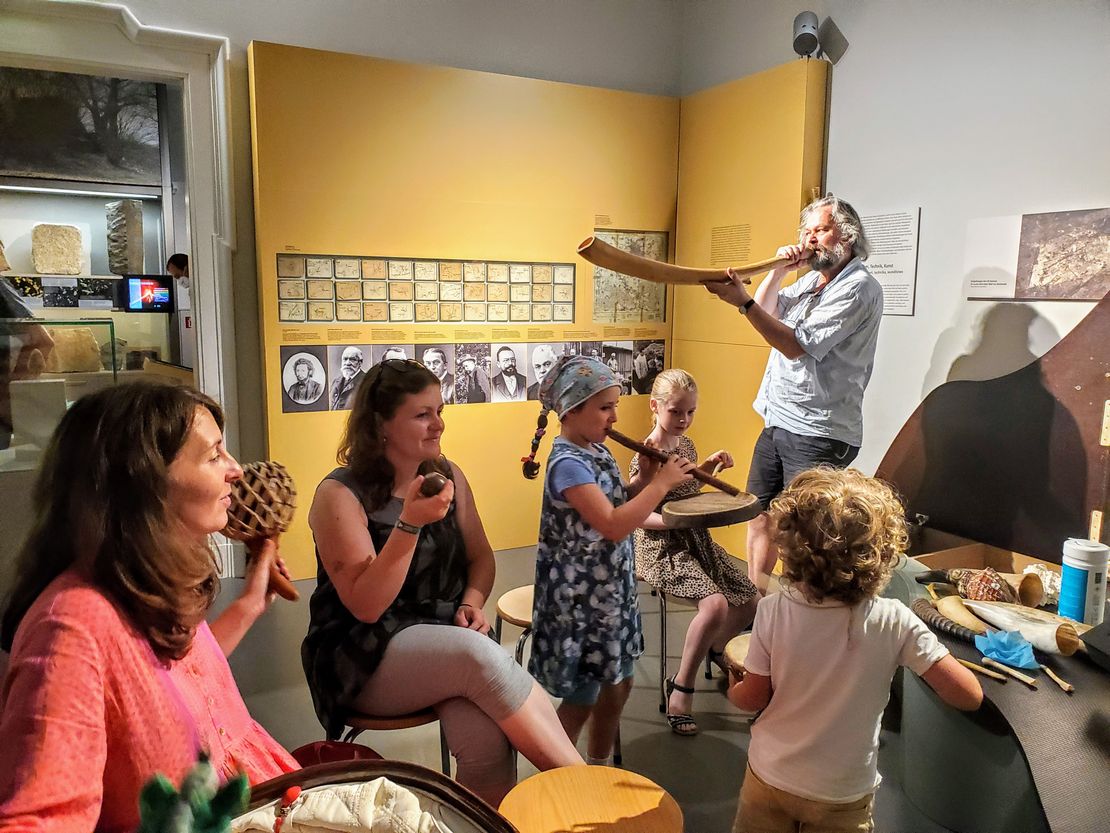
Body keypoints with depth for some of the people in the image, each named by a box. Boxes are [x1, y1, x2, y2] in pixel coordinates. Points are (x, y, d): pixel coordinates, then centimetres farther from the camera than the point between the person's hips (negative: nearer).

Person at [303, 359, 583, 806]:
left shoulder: (449, 475, 3)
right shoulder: (340, 495, -13)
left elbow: (480, 556, 14)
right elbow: (366, 607, -19)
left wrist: (472, 602, -6)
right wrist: (409, 523, -29)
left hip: (447, 641, 4)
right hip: (367, 657, -4)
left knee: (488, 741, -29)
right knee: (480, 654, -34)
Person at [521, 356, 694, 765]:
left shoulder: (598, 451, 5)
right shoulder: (567, 463, -23)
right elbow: (613, 525, -30)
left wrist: (648, 480, -2)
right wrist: (661, 483, -23)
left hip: (610, 589, 9)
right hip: (579, 598, -9)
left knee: (618, 684, 21)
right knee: (582, 698, 6)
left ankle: (597, 768, 41)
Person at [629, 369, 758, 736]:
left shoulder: (686, 444, 5)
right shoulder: (645, 457, -19)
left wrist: (710, 465, 6)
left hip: (697, 540, 8)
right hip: (662, 547, -8)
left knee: (749, 601, 4)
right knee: (715, 605, -28)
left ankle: (714, 650, 34)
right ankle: (681, 687, -9)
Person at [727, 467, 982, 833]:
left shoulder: (773, 611, -22)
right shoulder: (893, 622, -23)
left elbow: (753, 697, -12)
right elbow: (969, 696, -17)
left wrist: (733, 690, 10)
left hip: (768, 777, 0)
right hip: (843, 797, 0)